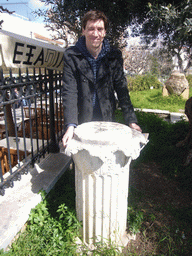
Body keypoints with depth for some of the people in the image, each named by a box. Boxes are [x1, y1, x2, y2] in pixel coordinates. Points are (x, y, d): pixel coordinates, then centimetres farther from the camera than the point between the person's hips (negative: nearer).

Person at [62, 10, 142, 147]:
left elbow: (122, 89, -2)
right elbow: (69, 92, -14)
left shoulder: (114, 56, 0)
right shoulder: (71, 56, -7)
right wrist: (70, 125, -26)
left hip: (107, 120, 2)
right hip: (81, 121, -1)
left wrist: (131, 121, -11)